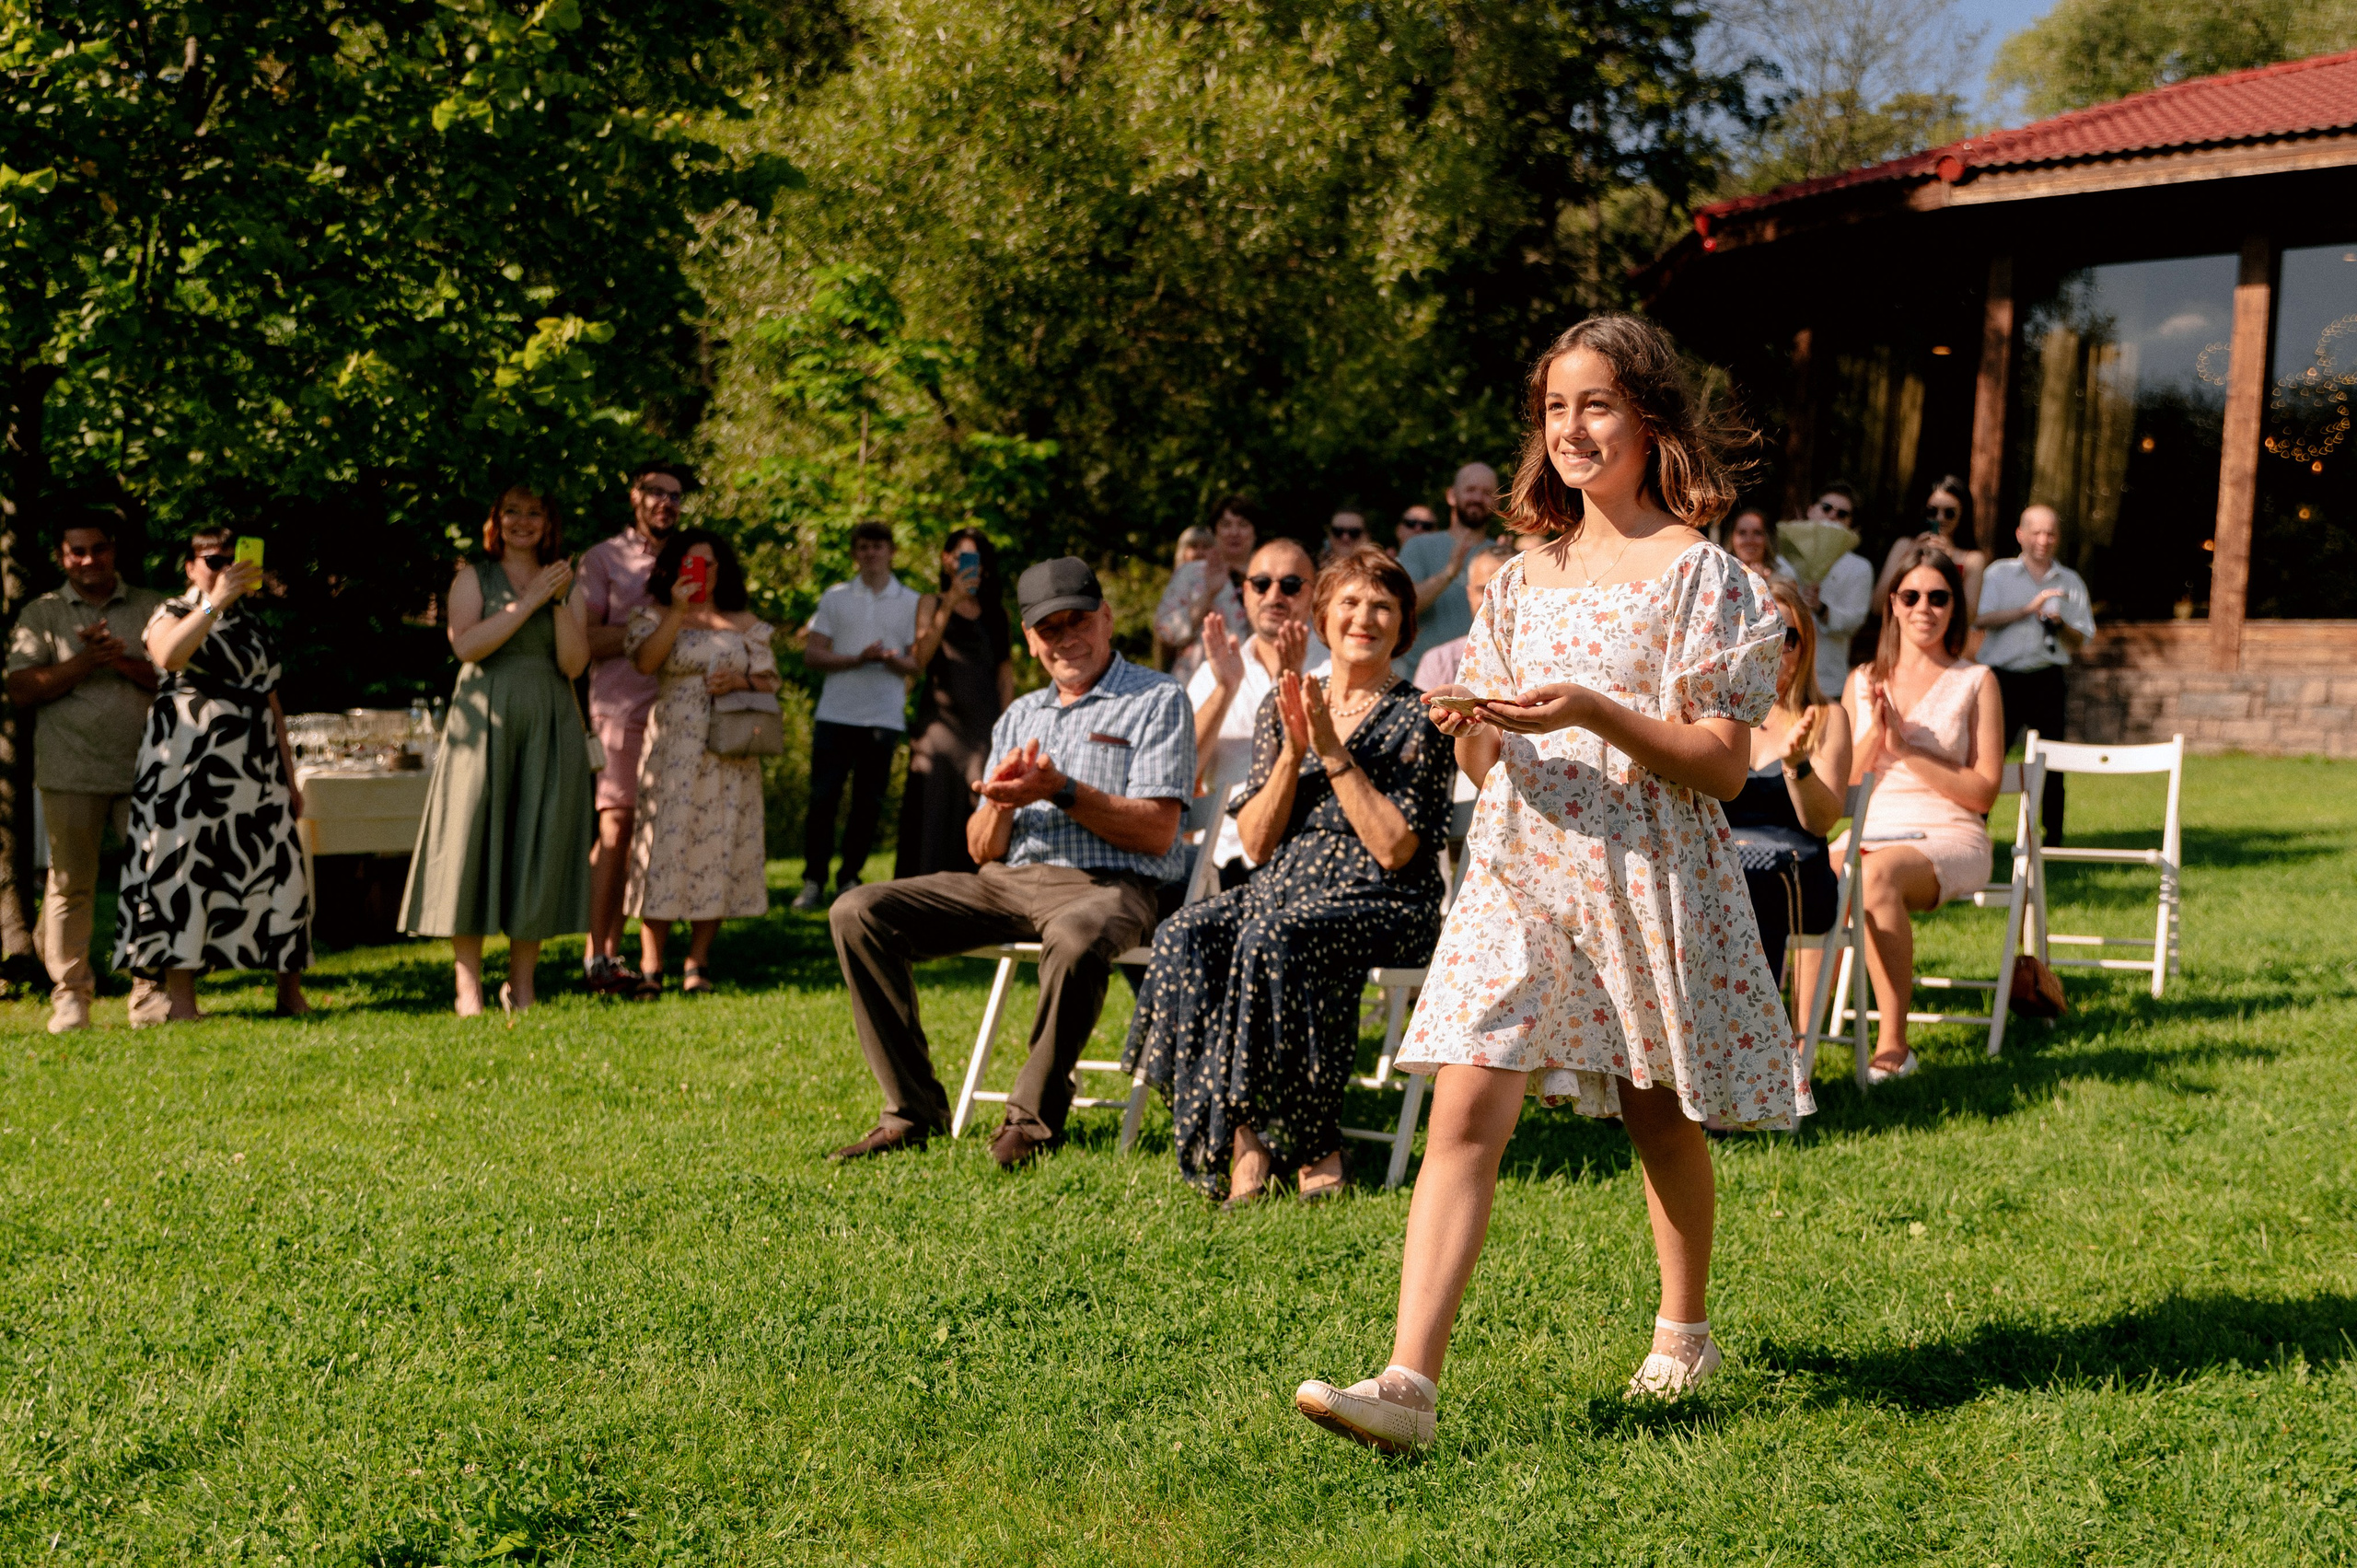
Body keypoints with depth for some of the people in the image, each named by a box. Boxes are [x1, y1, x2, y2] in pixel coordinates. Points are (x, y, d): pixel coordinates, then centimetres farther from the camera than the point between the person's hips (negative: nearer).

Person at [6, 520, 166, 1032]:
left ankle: (151, 991, 4)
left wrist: (122, 661, -13)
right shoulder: (41, 614, 10)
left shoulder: (152, 608, 11)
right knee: (70, 884, 1)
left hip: (145, 767, 1)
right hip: (72, 773, 0)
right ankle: (69, 996, 9)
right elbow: (20, 689, -1)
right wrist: (83, 664, -12)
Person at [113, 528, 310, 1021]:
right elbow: (168, 656, -22)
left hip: (254, 764, 5)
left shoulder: (253, 626, 19)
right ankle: (180, 999, -4)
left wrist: (289, 776, 15)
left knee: (277, 866, -1)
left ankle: (291, 993, 4)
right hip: (188, 759, -5)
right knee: (182, 867, -7)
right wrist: (215, 602, -27)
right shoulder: (171, 614, 4)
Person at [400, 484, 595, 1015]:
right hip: (485, 722, -2)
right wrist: (529, 600, -10)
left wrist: (559, 601, -9)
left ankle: (521, 984, 8)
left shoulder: (567, 583, 13)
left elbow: (574, 663, 2)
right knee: (472, 840, -6)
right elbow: (466, 645, -10)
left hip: (549, 726, 2)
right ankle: (468, 985, -3)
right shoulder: (474, 577, 8)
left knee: (539, 846, 0)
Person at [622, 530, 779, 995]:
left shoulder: (745, 622, 14)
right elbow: (644, 661, -10)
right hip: (672, 744, -2)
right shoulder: (658, 615, 9)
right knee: (666, 840, -7)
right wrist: (678, 611, -14)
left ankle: (698, 961, 8)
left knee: (717, 845, 0)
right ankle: (650, 964, -4)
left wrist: (740, 681, -9)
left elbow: (769, 680, 11)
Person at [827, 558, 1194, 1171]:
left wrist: (1063, 791, -17)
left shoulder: (1157, 700, 4)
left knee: (1076, 938, -42)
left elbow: (1157, 833, -7)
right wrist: (1000, 803, -6)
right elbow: (982, 849, 17)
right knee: (858, 912, -11)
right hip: (1005, 880, 6)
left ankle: (1034, 1118, -22)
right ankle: (913, 1109, -11)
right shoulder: (1019, 716, 23)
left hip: (1105, 884, -6)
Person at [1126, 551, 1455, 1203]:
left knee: (1273, 938, -34)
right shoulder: (1281, 707, 14)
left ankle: (1309, 1142, -22)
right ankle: (1243, 1132, -28)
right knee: (1187, 934, -26)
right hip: (1284, 887, 5)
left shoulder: (1419, 720, 1)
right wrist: (1293, 752, -6)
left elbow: (1396, 848, -10)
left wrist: (1333, 752, -12)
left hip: (1382, 904, -4)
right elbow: (1256, 843, 7)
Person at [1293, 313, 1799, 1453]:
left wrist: (1594, 711, -21)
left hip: (1646, 874, -4)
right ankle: (1409, 1380, -13)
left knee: (1660, 1119, 12)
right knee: (1465, 1108, -9)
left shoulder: (1699, 574, -3)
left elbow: (1723, 764, -9)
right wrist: (1469, 728, -7)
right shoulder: (1526, 577, 13)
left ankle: (1683, 1332, 37)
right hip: (1517, 866, 4)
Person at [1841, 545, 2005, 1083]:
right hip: (1871, 835, 3)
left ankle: (1892, 1045, -32)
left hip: (1949, 841, -3)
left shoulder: (1975, 682, 5)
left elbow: (1983, 793, -2)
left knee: (1877, 875, -37)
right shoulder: (1863, 681, 16)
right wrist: (1874, 736, -5)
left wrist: (1906, 748, -9)